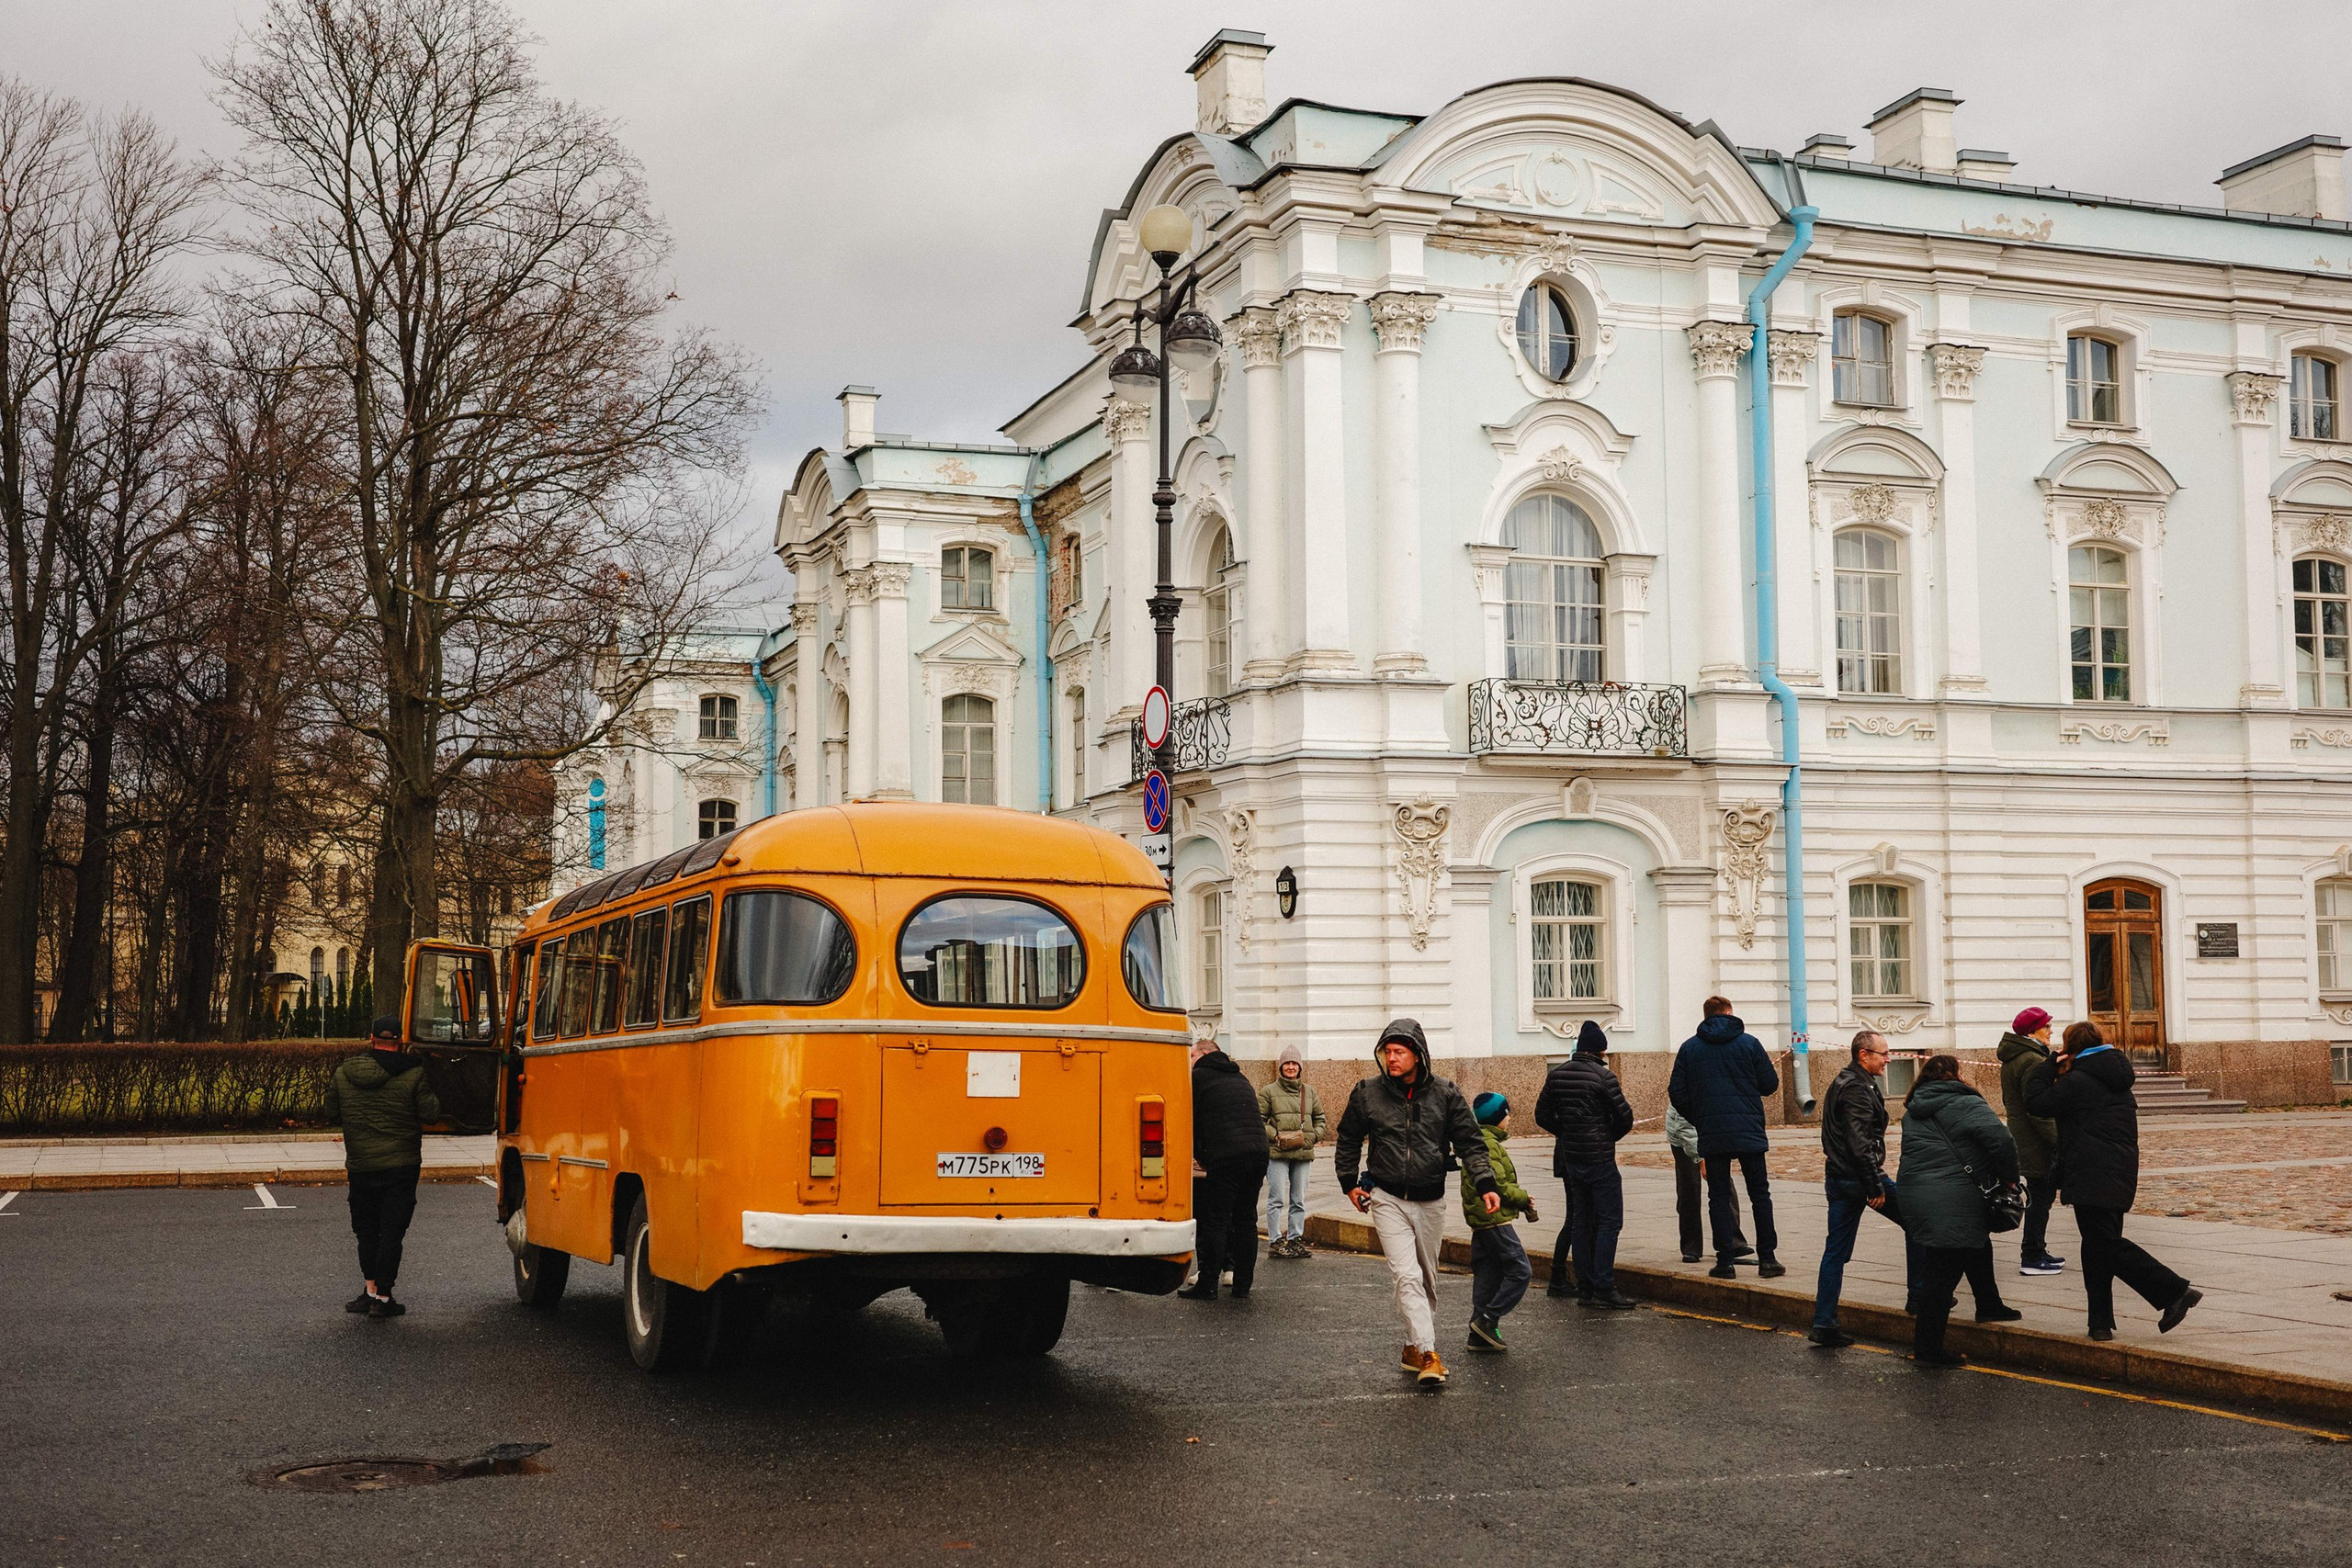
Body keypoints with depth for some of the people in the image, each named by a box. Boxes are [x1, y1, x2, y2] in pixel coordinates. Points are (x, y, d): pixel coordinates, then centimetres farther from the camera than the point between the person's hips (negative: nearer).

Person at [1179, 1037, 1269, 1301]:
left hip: (1225, 1158, -7)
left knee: (1215, 1222, -3)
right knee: (1246, 1220, 11)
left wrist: (1200, 1157, 20)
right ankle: (1242, 1284, 14)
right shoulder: (1240, 1078, 26)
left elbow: (1191, 1121, 6)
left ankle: (1208, 1286, -3)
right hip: (1259, 1152, 7)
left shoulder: (1199, 1076, 6)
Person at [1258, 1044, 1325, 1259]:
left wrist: (1313, 1136, 2)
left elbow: (1319, 1118, 20)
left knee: (1299, 1200, 9)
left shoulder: (1309, 1092, 14)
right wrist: (1275, 1136, -13)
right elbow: (1258, 1119, -1)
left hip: (1303, 1153, 4)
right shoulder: (1268, 1092, 1)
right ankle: (1275, 1241, 1)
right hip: (1277, 1154, -4)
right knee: (1277, 1199, -4)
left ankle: (1295, 1239, 17)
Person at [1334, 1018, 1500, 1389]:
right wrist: (1350, 1183, 9)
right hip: (1388, 1199, -2)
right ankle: (1428, 1355, -21)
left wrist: (1486, 1185, -11)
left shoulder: (1445, 1095, -3)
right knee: (1407, 1276, -16)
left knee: (1427, 1280, 12)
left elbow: (1470, 1143, 0)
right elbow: (1348, 1140, 13)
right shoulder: (1367, 1093, -2)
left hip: (1431, 1202, 2)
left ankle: (1414, 1347, 27)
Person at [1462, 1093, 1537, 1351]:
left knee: (1488, 1277, 11)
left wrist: (1521, 1201, 12)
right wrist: (1523, 1199, -7)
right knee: (1520, 1272, -8)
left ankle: (1480, 1335, 13)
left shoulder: (1487, 1142, 19)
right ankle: (1487, 1320, -9)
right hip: (1495, 1220, -11)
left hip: (1483, 1222, 11)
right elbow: (1496, 1184, -21)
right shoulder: (1488, 1144, -15)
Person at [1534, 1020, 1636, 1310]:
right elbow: (1624, 1117, -9)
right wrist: (1610, 1136, 9)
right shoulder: (1603, 1077, -11)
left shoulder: (1556, 1075, 7)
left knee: (1580, 1221, 11)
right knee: (1610, 1220, -3)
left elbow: (1543, 1115, 11)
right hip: (1600, 1157, -6)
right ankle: (1604, 1288, -11)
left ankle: (1585, 1288, 11)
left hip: (1570, 1157, 6)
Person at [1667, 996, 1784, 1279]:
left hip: (1711, 1135, 1)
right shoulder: (1749, 1043, 0)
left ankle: (1724, 1261, 2)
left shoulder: (1689, 1048, 5)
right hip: (1749, 1132, -1)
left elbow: (1677, 1093, 3)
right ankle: (1767, 1258, 5)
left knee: (1719, 1196, 6)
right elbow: (1770, 1085, 2)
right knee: (1760, 1194, 8)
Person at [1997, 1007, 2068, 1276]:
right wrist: (2058, 1140, -19)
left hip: (2021, 1138, 10)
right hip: (2037, 1143, -10)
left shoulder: (2011, 1059, 13)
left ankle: (2036, 1251, 25)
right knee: (2041, 1196, -4)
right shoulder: (2032, 1061, -19)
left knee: (2040, 1195, 17)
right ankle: (2032, 1258, 1)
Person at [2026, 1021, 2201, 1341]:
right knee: (2098, 1247, 12)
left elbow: (2037, 1102, -6)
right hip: (2121, 1171, 9)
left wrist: (2049, 1066, 4)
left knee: (2107, 1244, -9)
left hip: (2092, 1177, -9)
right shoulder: (2117, 1080, 16)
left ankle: (2176, 1292, -14)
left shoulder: (2077, 1082, -11)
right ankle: (2101, 1323, 12)